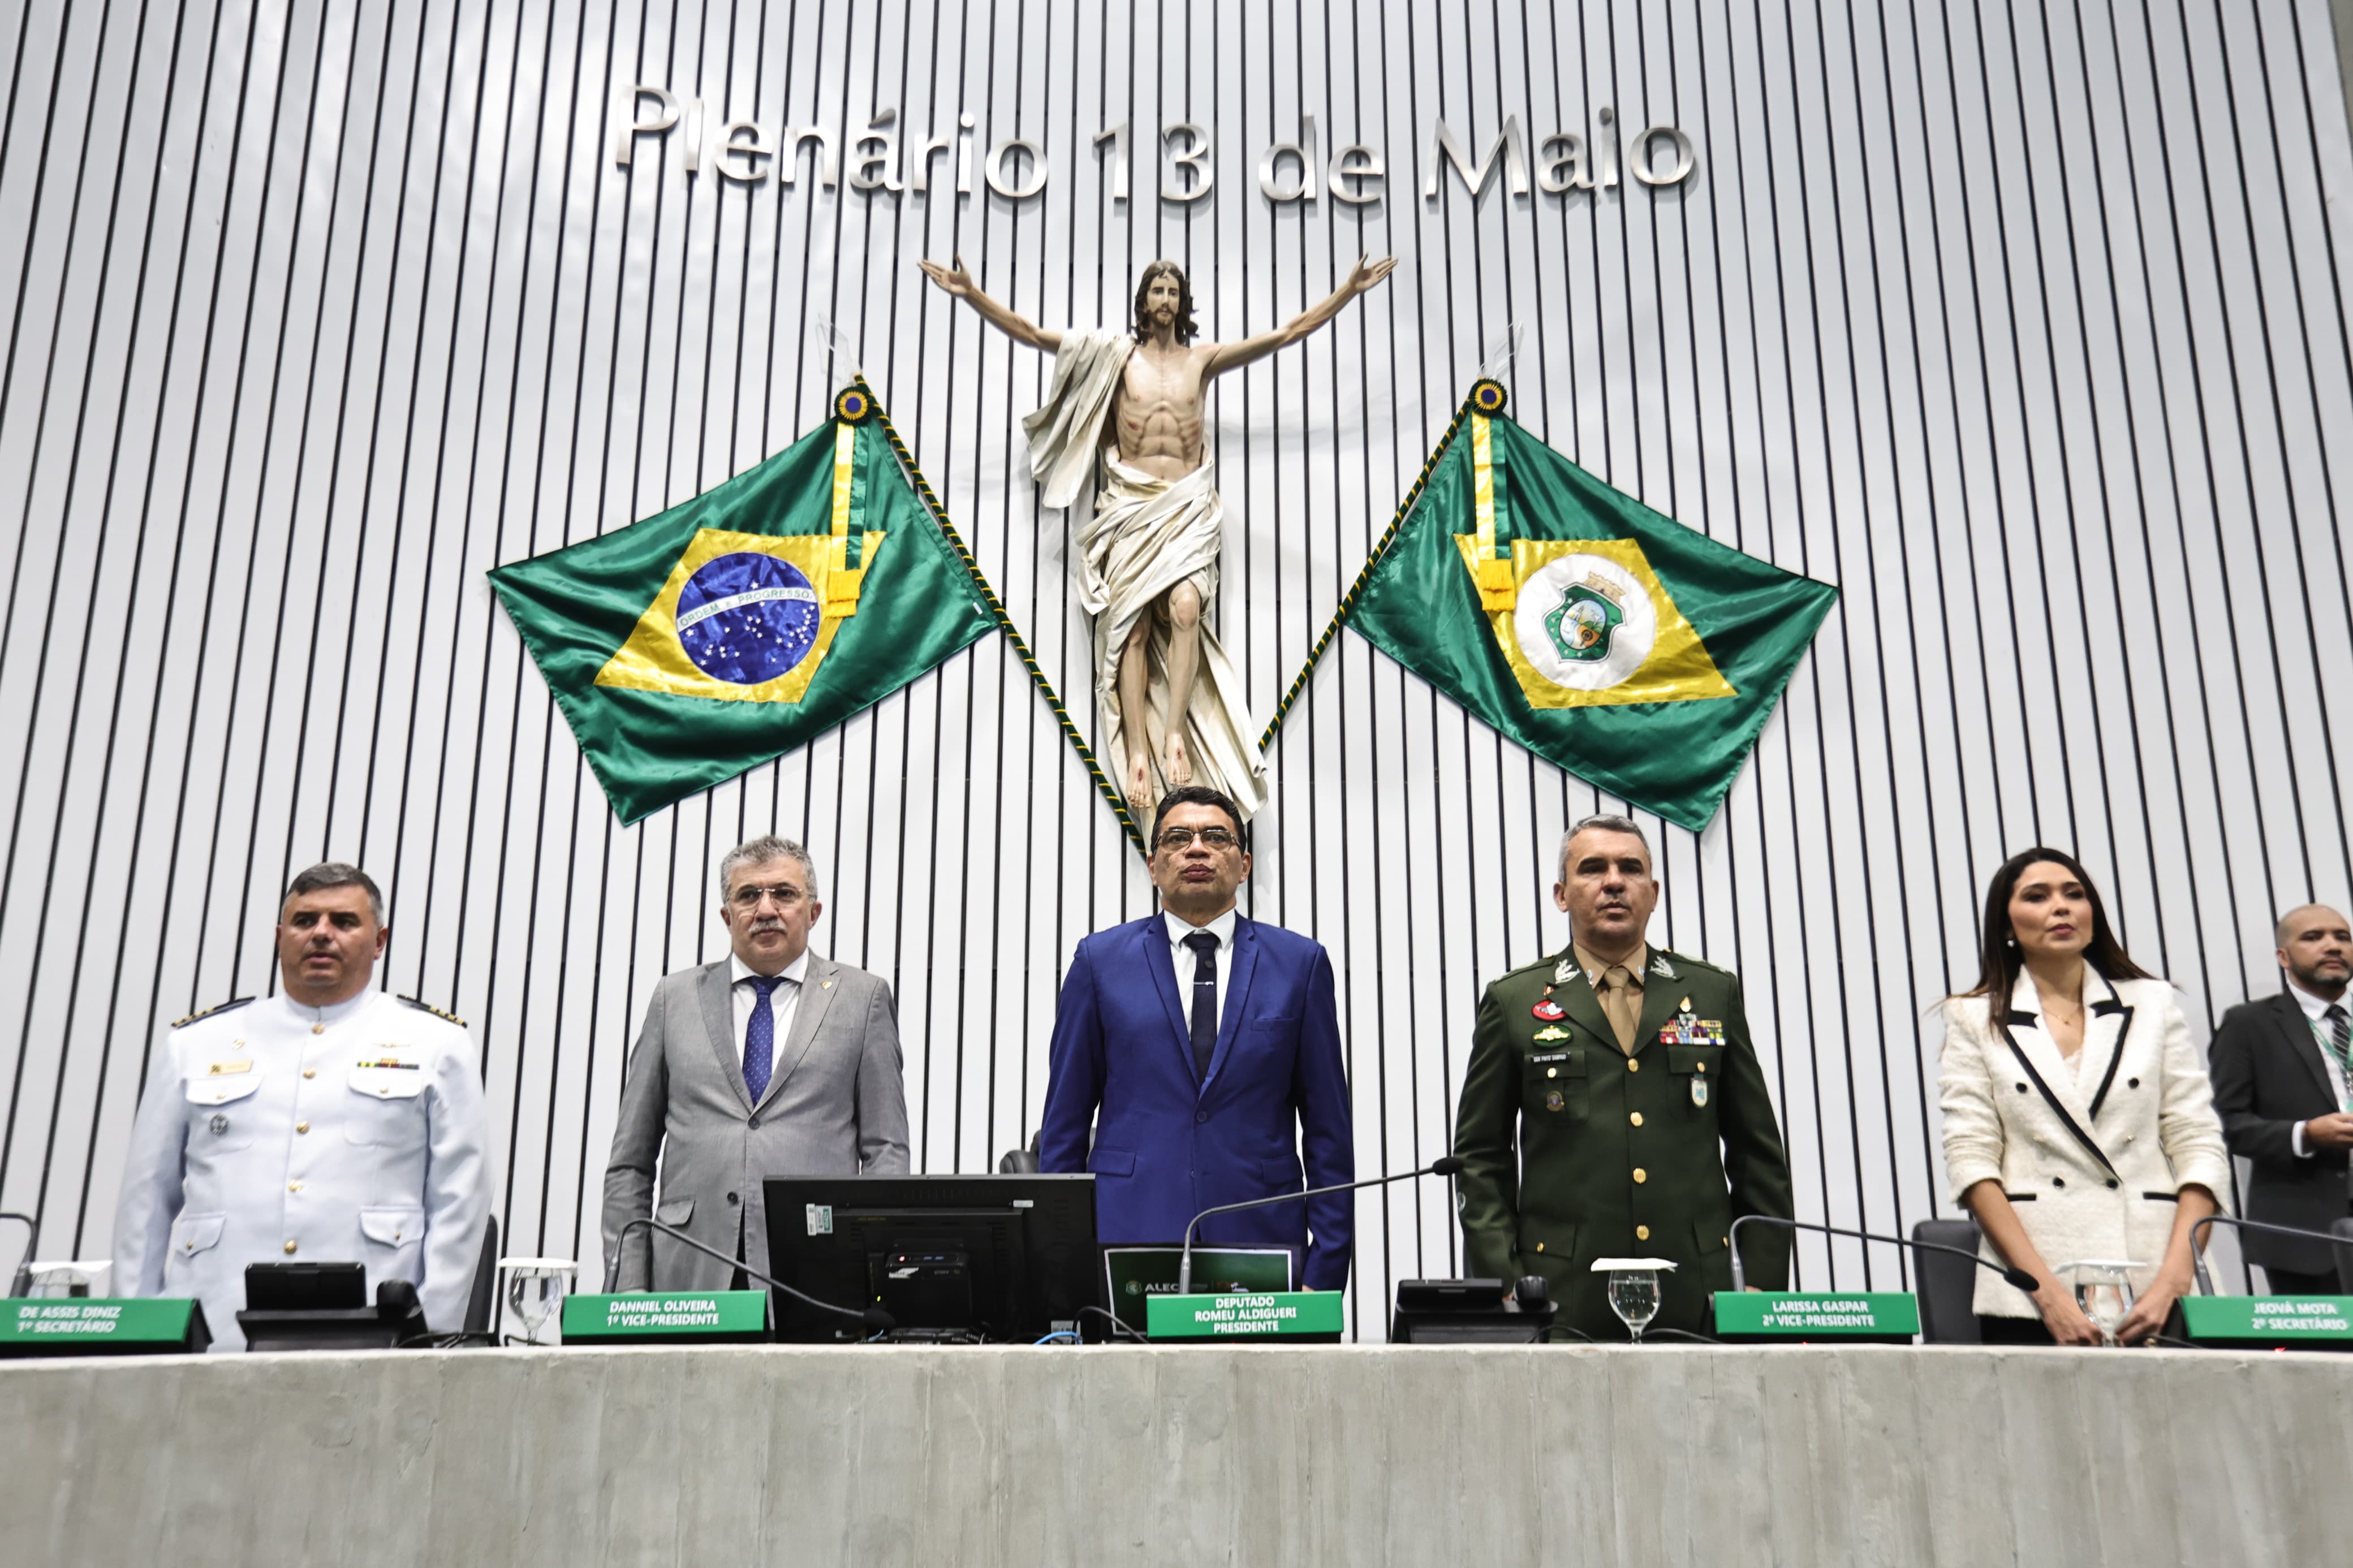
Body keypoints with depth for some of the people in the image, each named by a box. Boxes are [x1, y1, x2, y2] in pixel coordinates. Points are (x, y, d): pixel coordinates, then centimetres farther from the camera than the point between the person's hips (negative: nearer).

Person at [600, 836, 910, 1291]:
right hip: (693, 1272, 1)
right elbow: (631, 1159, 13)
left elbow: (886, 1150, 7)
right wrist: (629, 1287, 5)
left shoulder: (863, 997, 10)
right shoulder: (675, 997, 14)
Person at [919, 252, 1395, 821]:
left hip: (1188, 503, 0)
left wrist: (1349, 290, 11)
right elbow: (1031, 335, 9)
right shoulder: (1115, 355, 13)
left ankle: (1175, 733, -24)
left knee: (1185, 606, -24)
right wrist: (971, 294, 1)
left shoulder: (1204, 359, 15)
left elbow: (1287, 333, 15)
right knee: (1133, 621, -13)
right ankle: (1138, 750, -17)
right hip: (1130, 502, 0)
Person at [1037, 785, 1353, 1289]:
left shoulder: (1300, 963, 6)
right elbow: (1066, 1121, 7)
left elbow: (1327, 1128, 6)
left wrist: (1327, 1267, 1)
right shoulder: (1099, 960, 6)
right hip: (1129, 1229, 0)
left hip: (1259, 1237, 1)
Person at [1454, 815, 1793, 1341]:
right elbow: (1480, 1159, 6)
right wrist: (1503, 1288, -3)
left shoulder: (1714, 992, 12)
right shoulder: (1513, 1001, 7)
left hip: (1699, 1301, 2)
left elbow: (1758, 1151, 13)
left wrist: (1761, 1284, 5)